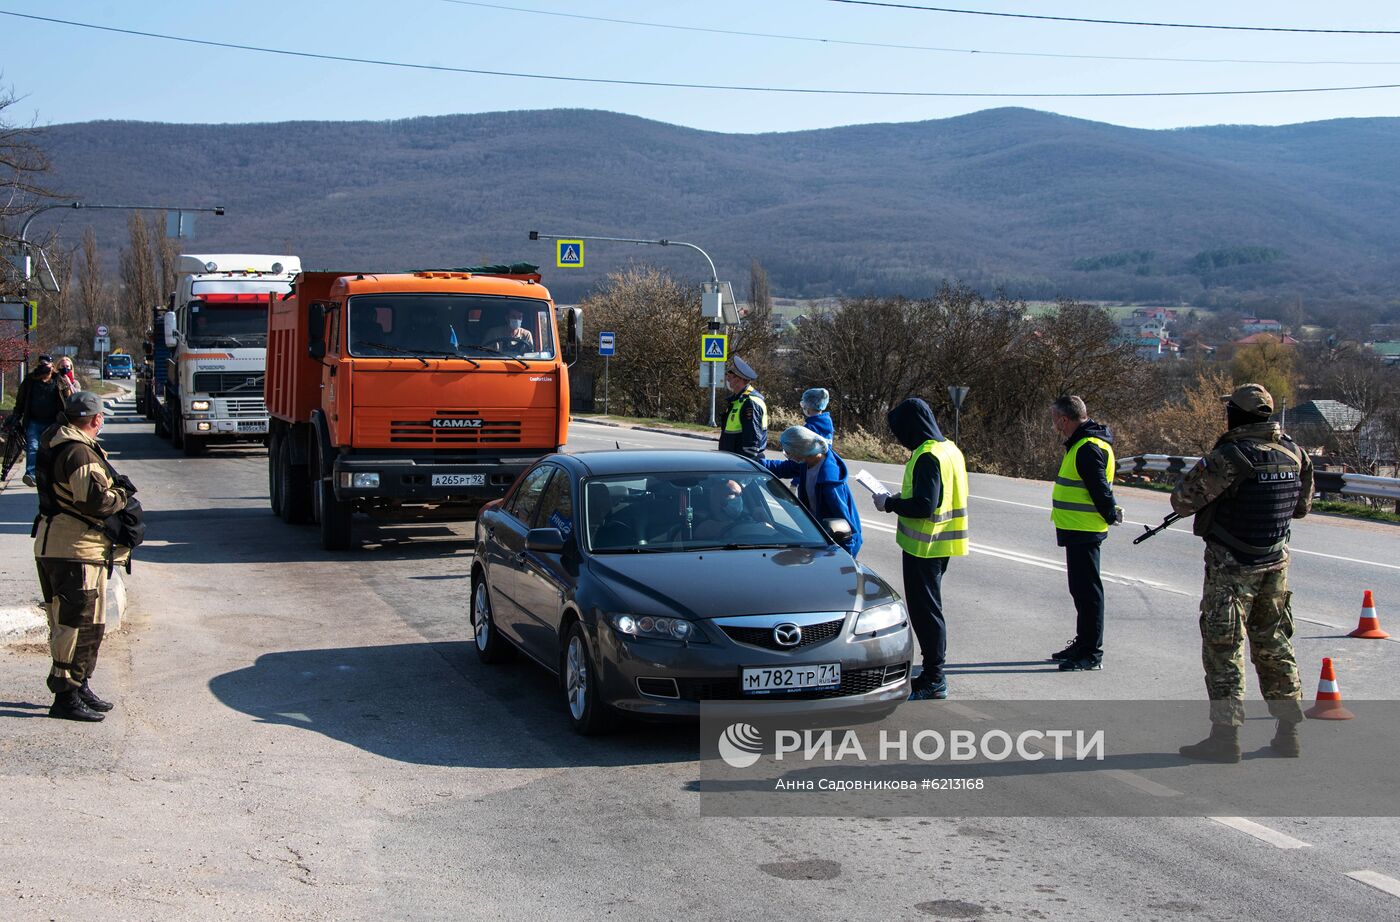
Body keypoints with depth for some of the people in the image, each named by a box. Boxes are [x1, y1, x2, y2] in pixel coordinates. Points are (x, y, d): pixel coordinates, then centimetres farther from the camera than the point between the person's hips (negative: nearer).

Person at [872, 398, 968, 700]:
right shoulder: (950, 449, 11)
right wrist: (900, 500, 13)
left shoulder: (927, 456, -21)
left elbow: (924, 505, -26)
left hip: (924, 547, -10)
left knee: (924, 610, -4)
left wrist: (890, 503, -12)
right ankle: (933, 671, 27)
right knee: (930, 607, 18)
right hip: (941, 544, 10)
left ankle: (933, 681, 1)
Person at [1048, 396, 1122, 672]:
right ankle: (1083, 644, 28)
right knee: (1080, 588, 18)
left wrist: (1110, 516, -11)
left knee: (1087, 590, -5)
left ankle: (1092, 653, 0)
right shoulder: (1080, 444, 15)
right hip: (1077, 529, 11)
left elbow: (1100, 487, -22)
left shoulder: (1088, 448, -20)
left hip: (1084, 532, -11)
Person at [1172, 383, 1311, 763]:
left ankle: (1225, 735, -1)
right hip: (1276, 561, 7)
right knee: (1273, 644, 16)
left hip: (1233, 566, -6)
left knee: (1223, 647, 0)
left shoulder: (1232, 455, -20)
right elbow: (1302, 506, 15)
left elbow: (1184, 499, -17)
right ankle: (1288, 729, 21)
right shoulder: (1293, 454, 2)